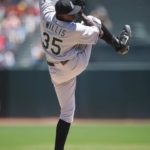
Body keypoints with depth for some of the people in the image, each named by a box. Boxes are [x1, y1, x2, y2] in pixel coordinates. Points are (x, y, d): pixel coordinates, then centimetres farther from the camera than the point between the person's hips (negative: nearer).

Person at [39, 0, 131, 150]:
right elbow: (97, 32, -10)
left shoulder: (47, 15, -18)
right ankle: (119, 44, 24)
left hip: (57, 73, 5)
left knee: (67, 112, 16)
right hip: (77, 64, -5)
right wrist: (82, 15, 0)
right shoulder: (75, 30, -28)